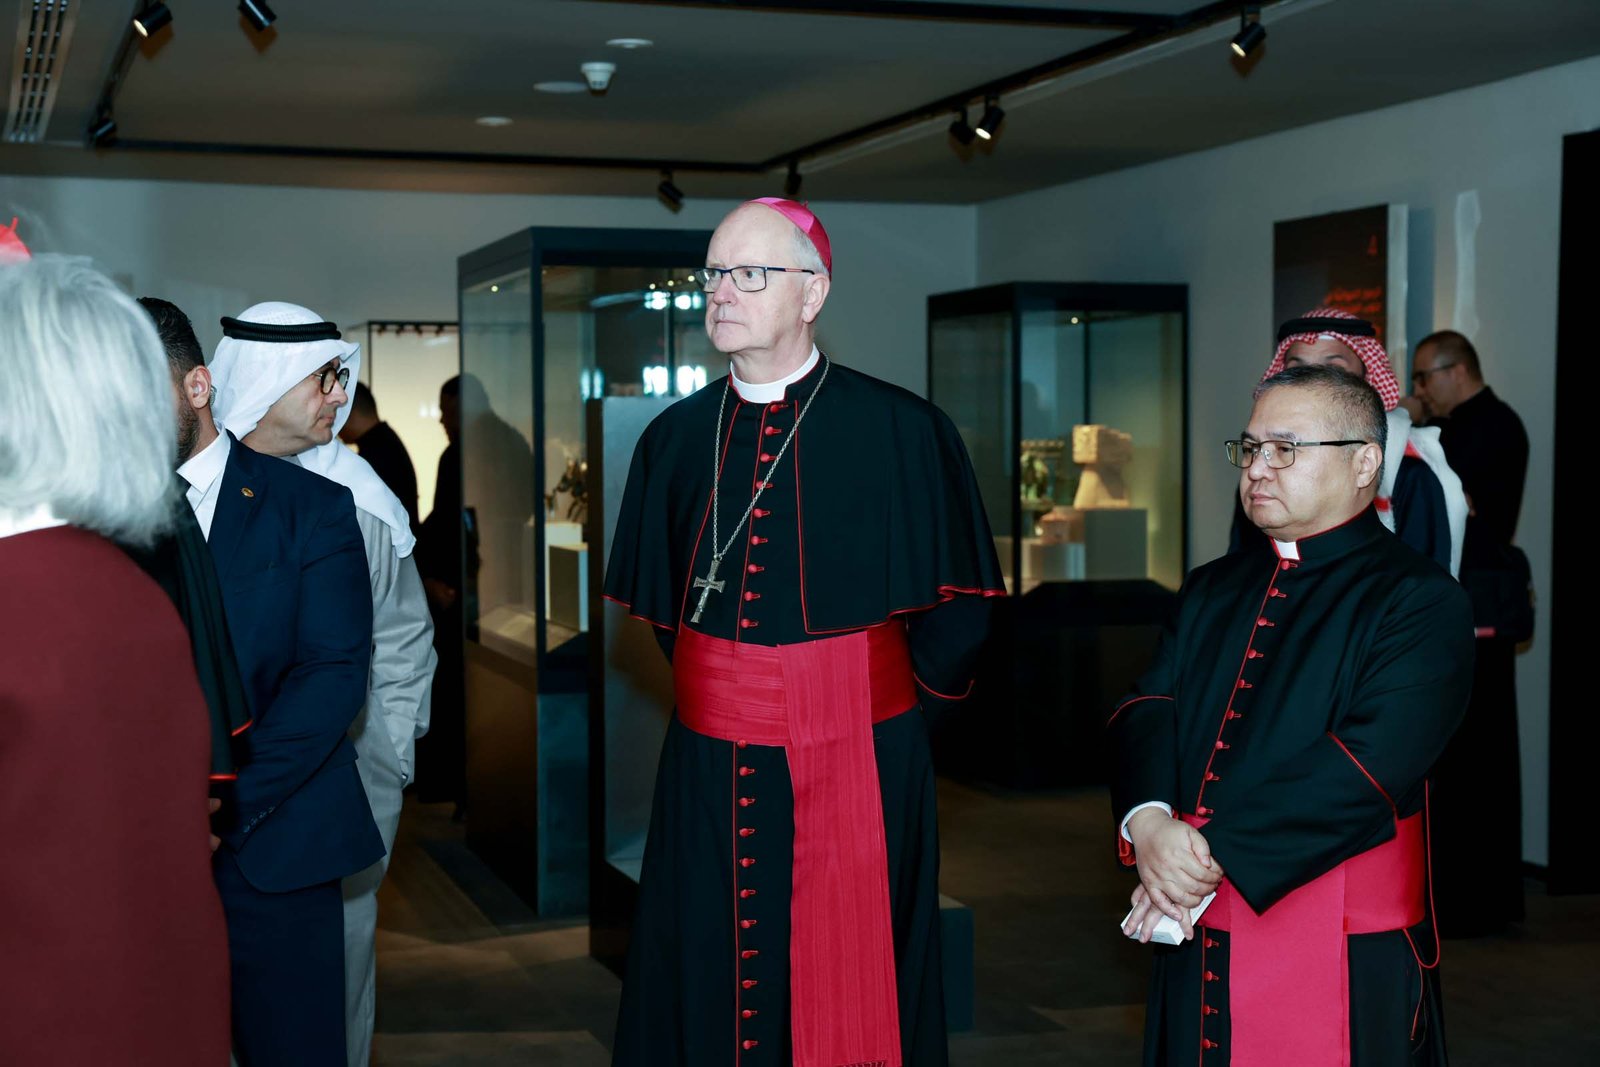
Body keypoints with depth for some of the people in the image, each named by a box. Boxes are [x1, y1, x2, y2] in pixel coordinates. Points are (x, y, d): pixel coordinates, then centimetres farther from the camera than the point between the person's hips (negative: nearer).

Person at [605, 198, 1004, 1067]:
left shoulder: (900, 431, -7)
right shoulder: (675, 437, 6)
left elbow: (957, 606, 0)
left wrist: (902, 697, 8)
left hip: (858, 770, -3)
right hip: (708, 772, 4)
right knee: (705, 993, 10)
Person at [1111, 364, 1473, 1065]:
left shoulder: (1419, 600, -9)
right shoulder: (1213, 591, 13)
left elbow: (1369, 760, -20)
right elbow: (1147, 711, 3)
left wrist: (1213, 855, -22)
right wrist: (1147, 823, -19)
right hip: (1196, 935, 6)